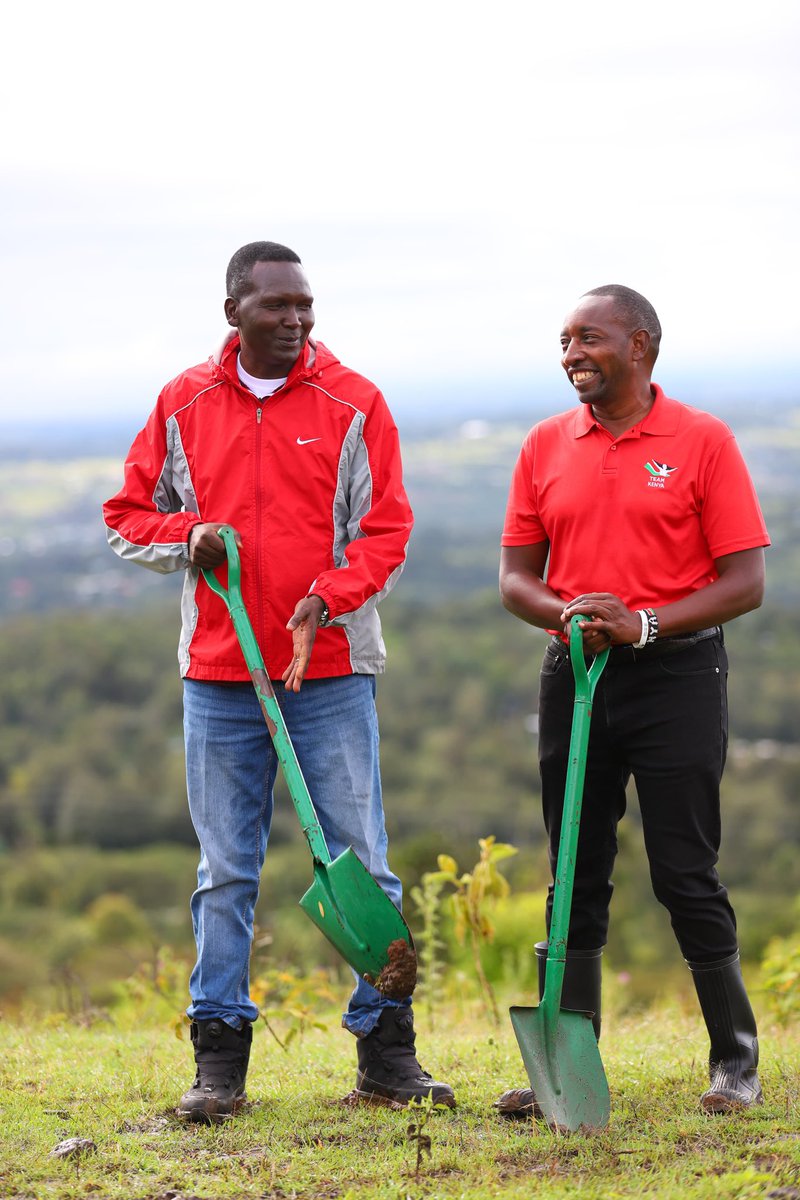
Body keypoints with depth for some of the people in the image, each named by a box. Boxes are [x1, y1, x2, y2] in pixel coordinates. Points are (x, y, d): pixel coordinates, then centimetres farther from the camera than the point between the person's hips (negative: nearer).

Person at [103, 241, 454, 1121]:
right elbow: (128, 516, 14)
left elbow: (384, 529, -1)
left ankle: (386, 1053, 8)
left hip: (331, 669, -1)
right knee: (225, 871, 6)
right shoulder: (183, 404, 6)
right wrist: (187, 538, -7)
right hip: (218, 676, 2)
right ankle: (219, 1059, 12)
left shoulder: (353, 404, 1)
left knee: (359, 863, 1)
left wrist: (325, 600, -16)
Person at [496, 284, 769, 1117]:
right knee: (575, 874, 6)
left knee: (685, 874, -3)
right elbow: (515, 579, 11)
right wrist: (567, 613, -11)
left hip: (676, 673, -4)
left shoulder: (702, 441, -3)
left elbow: (745, 582, -7)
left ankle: (736, 1062, 10)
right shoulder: (545, 446, 9)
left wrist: (643, 624, -18)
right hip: (573, 673, 4)